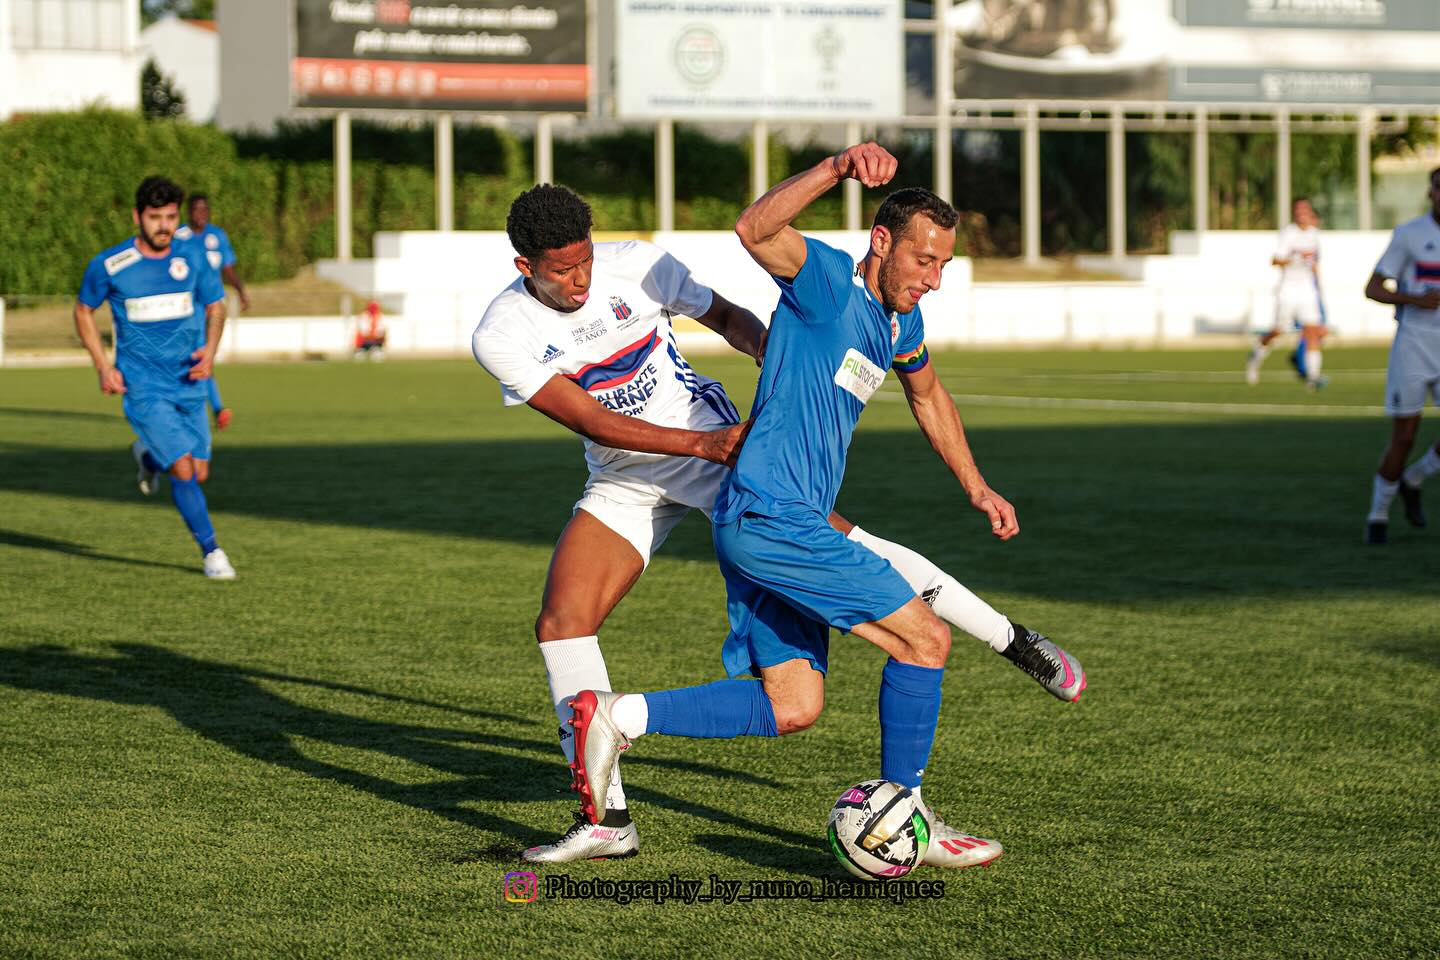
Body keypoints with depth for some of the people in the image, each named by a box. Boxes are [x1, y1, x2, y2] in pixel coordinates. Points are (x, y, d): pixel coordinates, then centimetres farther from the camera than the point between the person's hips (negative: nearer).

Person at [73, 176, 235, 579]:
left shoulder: (192, 258, -1)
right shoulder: (108, 265, -8)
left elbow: (215, 306, 13)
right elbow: (84, 310, 7)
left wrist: (210, 348, -7)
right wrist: (103, 366, -3)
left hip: (189, 384, 4)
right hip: (145, 389, -4)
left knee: (199, 474, 8)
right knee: (184, 471, -14)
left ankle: (147, 456, 39)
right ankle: (211, 551, 1)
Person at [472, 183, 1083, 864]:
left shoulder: (634, 266, -13)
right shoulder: (501, 337, -15)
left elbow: (725, 318, 2)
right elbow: (590, 421, -21)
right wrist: (702, 445, -29)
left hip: (711, 438, -1)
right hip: (622, 481, 2)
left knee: (843, 546, -13)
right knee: (560, 622, -13)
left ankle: (1011, 640, 2)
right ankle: (606, 818, -6)